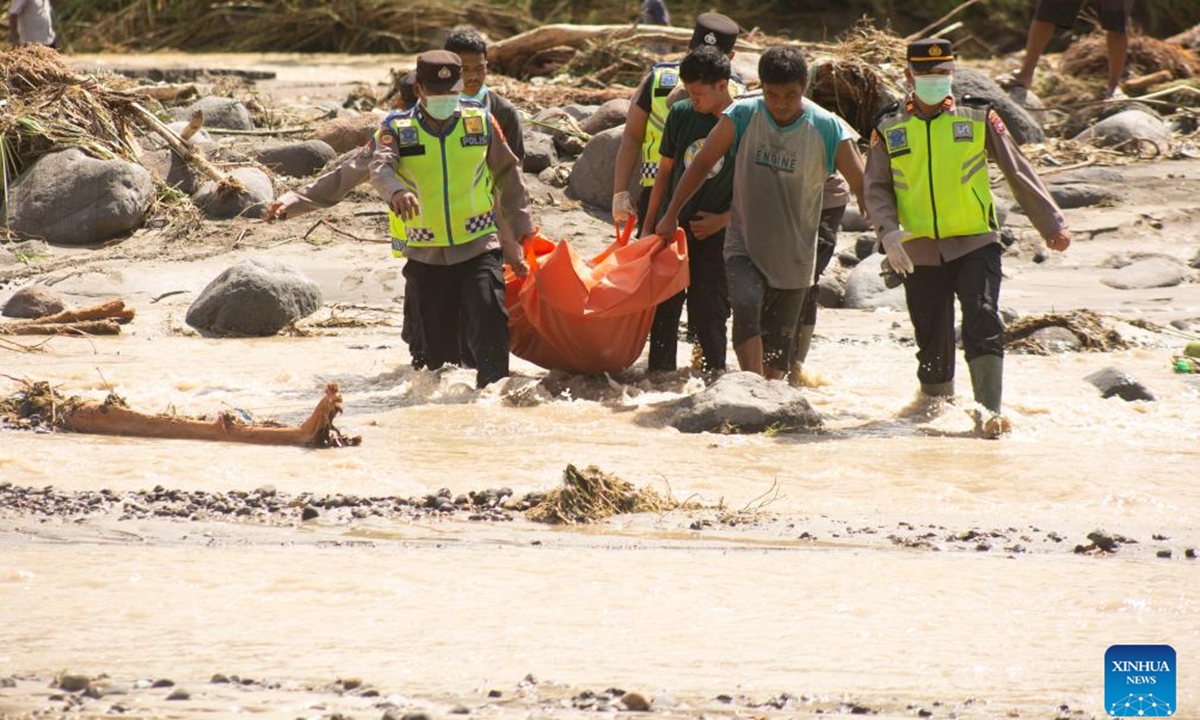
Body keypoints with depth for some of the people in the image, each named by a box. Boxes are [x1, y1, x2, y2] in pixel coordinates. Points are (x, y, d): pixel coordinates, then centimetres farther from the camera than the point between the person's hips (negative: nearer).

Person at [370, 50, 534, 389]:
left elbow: (507, 173, 14)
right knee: (435, 334, 6)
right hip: (426, 255, 1)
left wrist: (522, 227, 14)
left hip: (478, 246, -1)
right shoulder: (398, 128, 1)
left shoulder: (480, 120, 5)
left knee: (489, 314, -22)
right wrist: (396, 192, -41)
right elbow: (380, 167, -18)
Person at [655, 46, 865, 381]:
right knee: (746, 304, -28)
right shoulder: (742, 116, -7)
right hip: (744, 245, -1)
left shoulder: (827, 130, -9)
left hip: (793, 258, 1)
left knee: (778, 344, 5)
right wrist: (671, 215, 6)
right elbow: (702, 164, 4)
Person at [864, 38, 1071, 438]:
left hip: (976, 244, -1)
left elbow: (1018, 172, 8)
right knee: (933, 343, 5)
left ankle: (988, 411, -26)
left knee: (983, 324, -20)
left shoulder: (978, 119, 4)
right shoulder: (889, 129, 7)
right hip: (920, 253, 1)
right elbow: (876, 188, 4)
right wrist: (889, 232, -14)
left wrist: (1052, 224, 6)